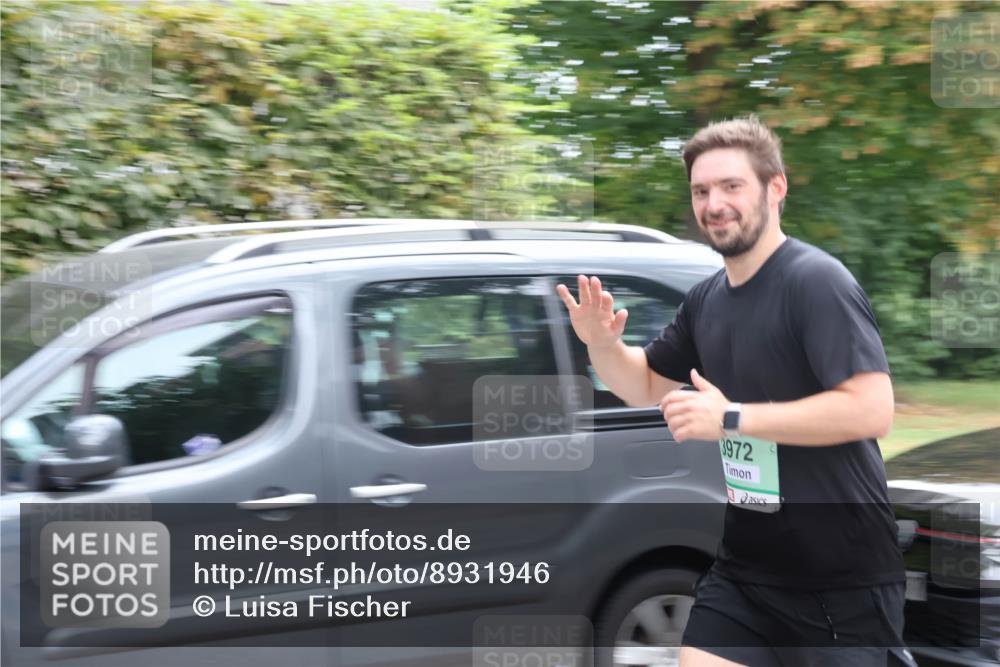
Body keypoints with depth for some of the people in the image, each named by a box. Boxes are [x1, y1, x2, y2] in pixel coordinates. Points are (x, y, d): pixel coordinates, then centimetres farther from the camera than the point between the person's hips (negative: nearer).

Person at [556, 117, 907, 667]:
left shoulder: (816, 281, -18)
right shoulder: (705, 300, 6)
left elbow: (872, 409, -28)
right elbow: (647, 387, 21)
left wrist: (731, 417, -27)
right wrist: (602, 344, -2)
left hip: (842, 581, -7)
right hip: (744, 568, 7)